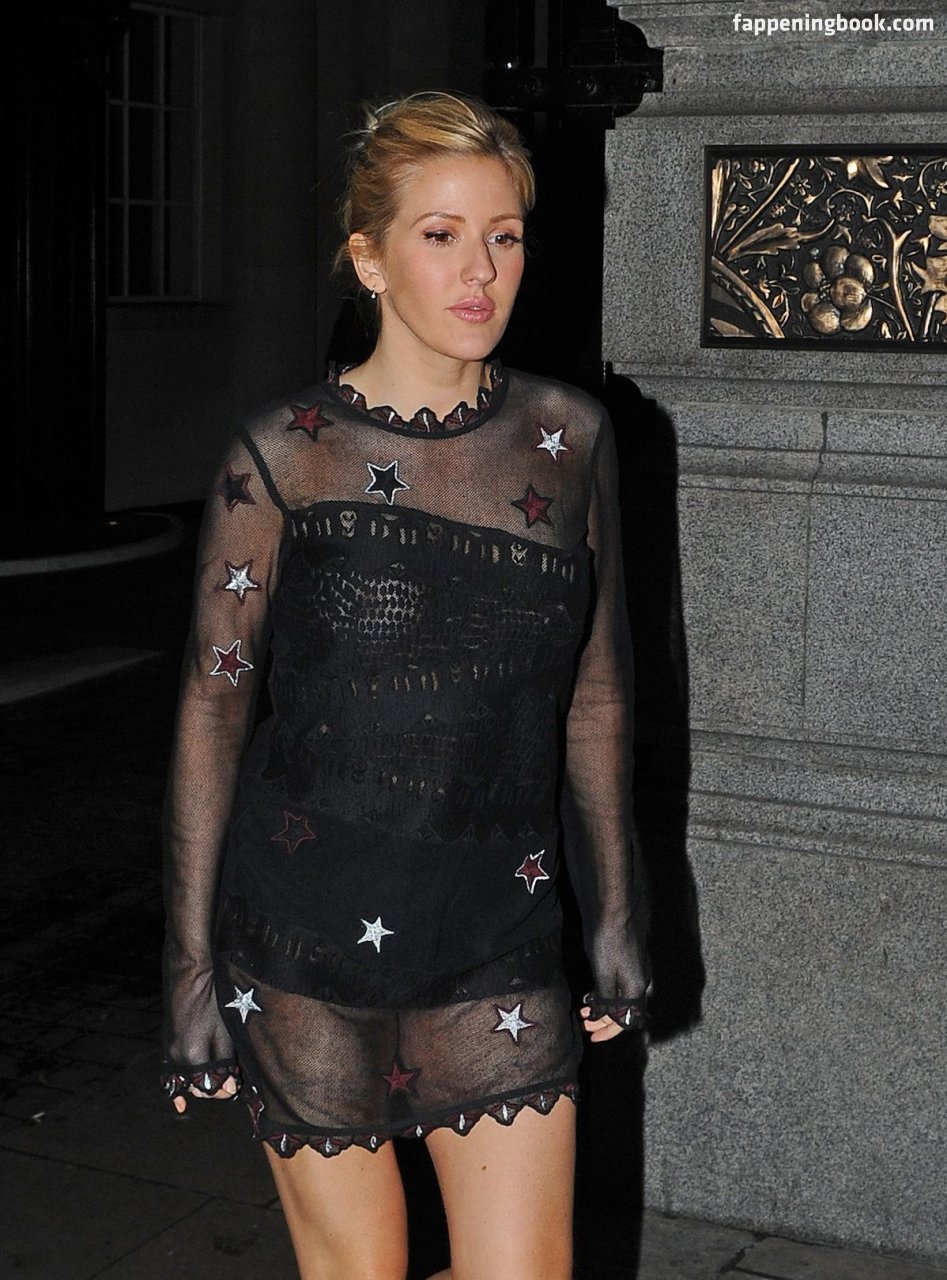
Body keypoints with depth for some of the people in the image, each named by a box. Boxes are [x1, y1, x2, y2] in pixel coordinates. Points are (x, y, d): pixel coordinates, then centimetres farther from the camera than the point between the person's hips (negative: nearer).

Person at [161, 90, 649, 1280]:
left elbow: (595, 693, 9)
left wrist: (616, 912, 12)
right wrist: (191, 966, -4)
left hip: (498, 935, 2)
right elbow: (212, 709, -4)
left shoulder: (568, 437, 1)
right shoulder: (284, 454, -8)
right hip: (303, 935, -2)